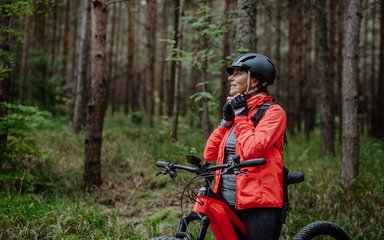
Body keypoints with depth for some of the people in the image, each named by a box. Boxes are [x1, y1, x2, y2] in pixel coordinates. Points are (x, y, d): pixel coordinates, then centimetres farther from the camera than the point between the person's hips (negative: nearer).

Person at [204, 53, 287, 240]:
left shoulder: (273, 112, -6)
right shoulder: (236, 110, 15)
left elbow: (251, 150, -22)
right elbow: (209, 154, 10)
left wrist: (240, 115, -9)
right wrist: (226, 120, 2)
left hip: (259, 205, -7)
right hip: (228, 203, 7)